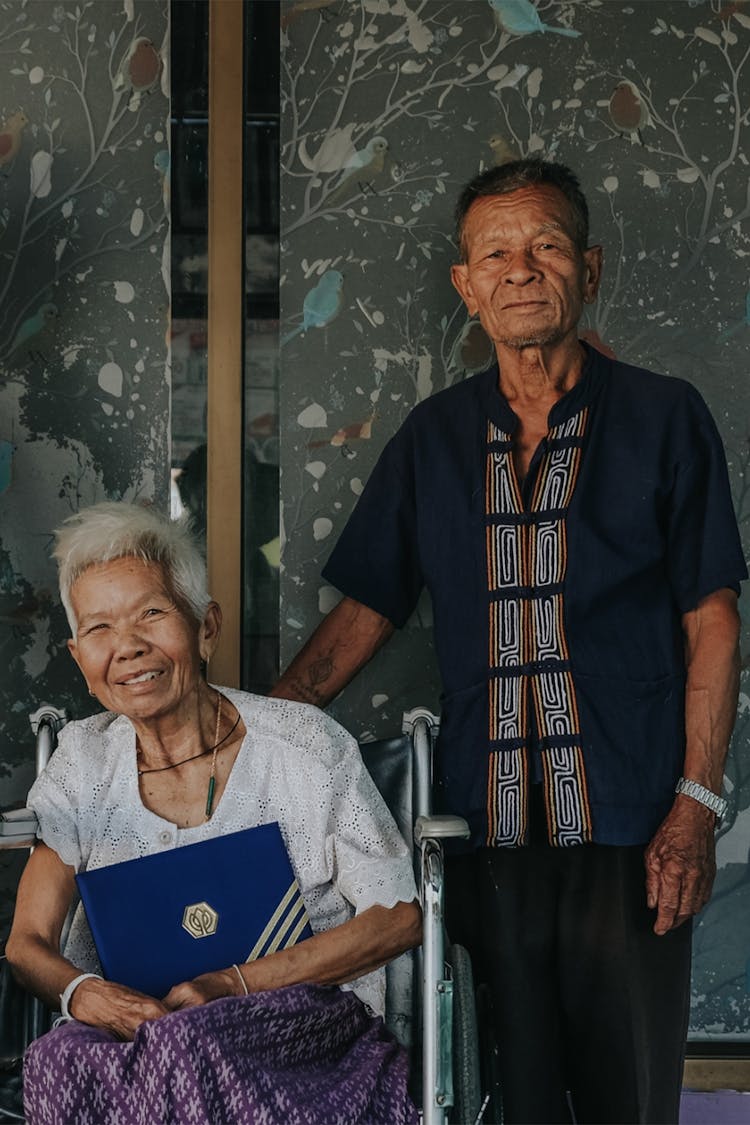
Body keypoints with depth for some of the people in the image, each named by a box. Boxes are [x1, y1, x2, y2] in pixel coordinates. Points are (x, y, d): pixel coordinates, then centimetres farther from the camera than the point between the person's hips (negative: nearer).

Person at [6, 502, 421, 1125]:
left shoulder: (304, 747, -4)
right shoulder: (85, 761, 6)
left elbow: (398, 915, -4)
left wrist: (234, 984, -16)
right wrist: (80, 991, -21)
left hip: (303, 1019, -3)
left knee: (186, 1046, -39)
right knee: (60, 1060, -33)